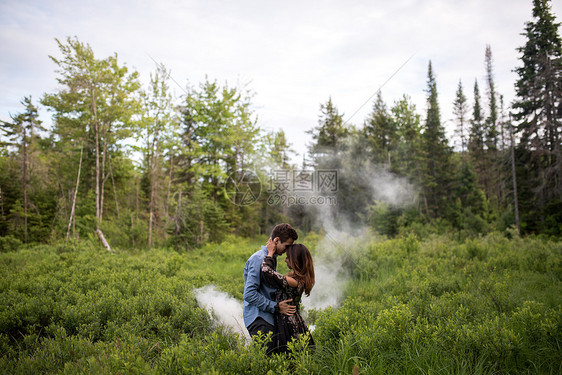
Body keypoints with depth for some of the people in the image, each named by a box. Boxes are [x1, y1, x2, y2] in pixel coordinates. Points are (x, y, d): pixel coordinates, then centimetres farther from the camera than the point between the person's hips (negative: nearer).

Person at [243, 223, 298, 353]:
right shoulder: (258, 259, -14)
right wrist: (276, 307, -18)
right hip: (259, 319, -9)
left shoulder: (272, 258, 18)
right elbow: (250, 294, -20)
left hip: (269, 318, 9)